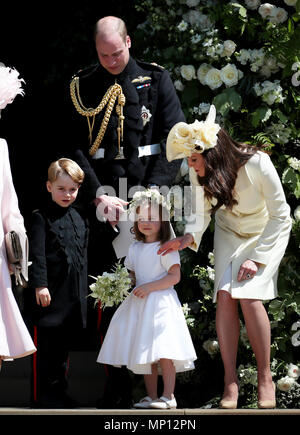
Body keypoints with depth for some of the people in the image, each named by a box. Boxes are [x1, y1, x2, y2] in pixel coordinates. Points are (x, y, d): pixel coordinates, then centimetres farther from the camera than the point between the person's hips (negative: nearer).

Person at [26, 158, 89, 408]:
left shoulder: (80, 219, 13)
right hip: (50, 293, -6)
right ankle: (42, 395, 4)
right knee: (46, 344, -2)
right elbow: (37, 254, -13)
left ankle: (59, 390, 23)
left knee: (64, 344, 13)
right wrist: (39, 285, -20)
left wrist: (84, 288, 17)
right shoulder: (42, 217, -6)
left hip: (74, 294, 6)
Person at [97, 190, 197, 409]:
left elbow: (175, 276, -14)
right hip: (140, 305, 7)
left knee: (163, 351, -14)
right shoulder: (135, 248, 13)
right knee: (145, 353, 7)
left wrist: (149, 287, -19)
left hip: (161, 303, -7)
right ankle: (151, 397, 13)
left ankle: (168, 396, -11)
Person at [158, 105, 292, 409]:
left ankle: (265, 378, -8)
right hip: (230, 231, 4)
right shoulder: (200, 173, -20)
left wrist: (257, 258, -24)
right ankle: (230, 381, -8)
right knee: (224, 296, -16)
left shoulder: (257, 164, -33)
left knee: (249, 296, -22)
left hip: (267, 232, -4)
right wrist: (189, 236, -27)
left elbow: (280, 215, -21)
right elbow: (202, 210, -5)